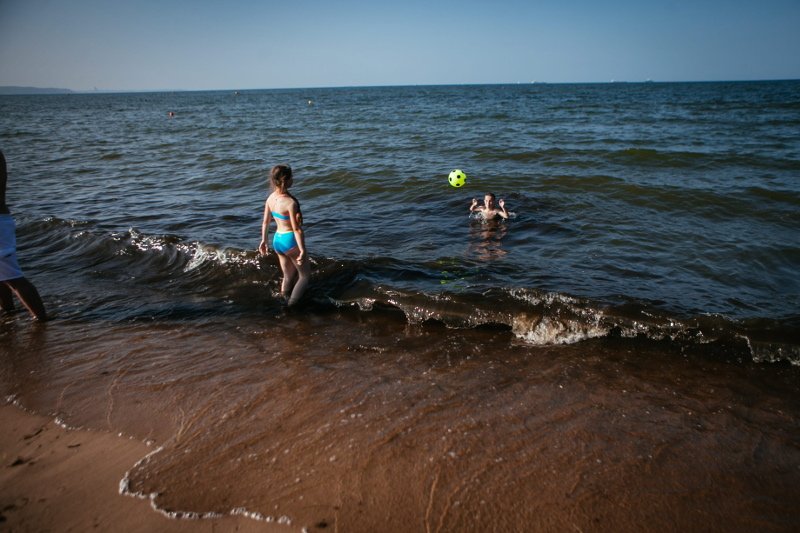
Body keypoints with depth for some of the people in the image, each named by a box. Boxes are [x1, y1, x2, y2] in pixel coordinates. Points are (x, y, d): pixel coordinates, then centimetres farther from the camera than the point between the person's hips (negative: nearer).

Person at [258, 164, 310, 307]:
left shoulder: (270, 198, 0)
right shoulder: (290, 202, -23)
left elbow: (265, 222, 9)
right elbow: (297, 229, -22)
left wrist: (264, 241, 20)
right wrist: (302, 250, -18)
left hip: (277, 240, 7)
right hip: (291, 241, -7)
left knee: (288, 277, 22)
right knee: (305, 275, 11)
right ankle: (291, 308, 4)